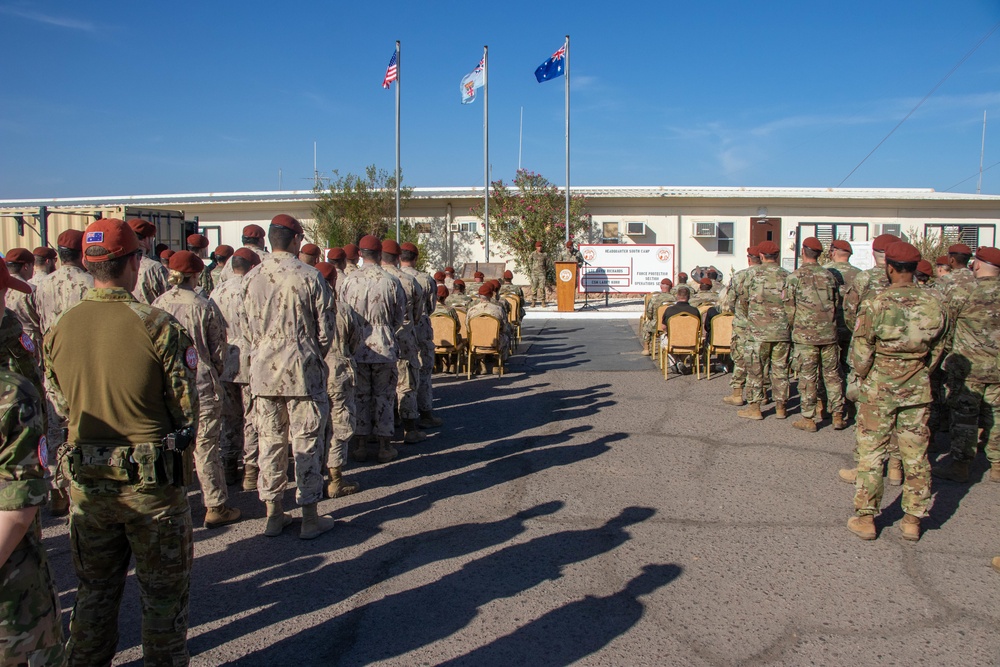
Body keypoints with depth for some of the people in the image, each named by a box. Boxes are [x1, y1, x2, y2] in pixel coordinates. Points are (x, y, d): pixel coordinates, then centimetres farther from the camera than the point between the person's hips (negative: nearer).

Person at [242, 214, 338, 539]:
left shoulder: (250, 278, 2)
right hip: (302, 370, -4)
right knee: (306, 443, 4)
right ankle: (309, 518, 12)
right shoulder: (309, 277, -10)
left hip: (263, 370, 4)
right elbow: (325, 330, -6)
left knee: (270, 441, 12)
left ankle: (273, 514, 22)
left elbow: (249, 328, 9)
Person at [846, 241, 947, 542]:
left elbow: (860, 353, -12)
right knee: (916, 456, 12)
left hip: (878, 390, -3)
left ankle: (865, 518, 12)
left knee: (871, 455, 6)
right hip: (918, 392, 3)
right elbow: (936, 353, 6)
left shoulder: (875, 305, -15)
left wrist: (862, 378, 6)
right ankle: (913, 520, 21)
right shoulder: (935, 306, -3)